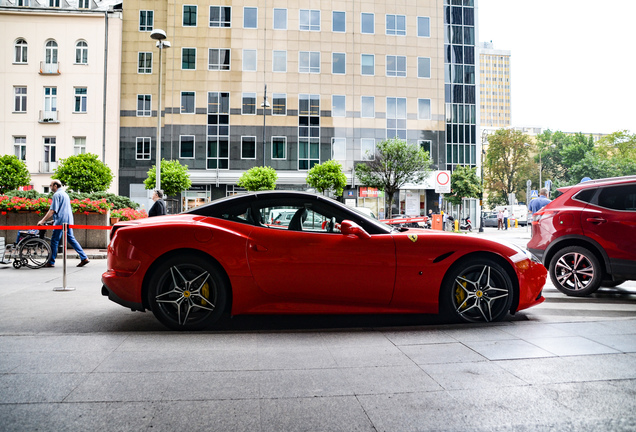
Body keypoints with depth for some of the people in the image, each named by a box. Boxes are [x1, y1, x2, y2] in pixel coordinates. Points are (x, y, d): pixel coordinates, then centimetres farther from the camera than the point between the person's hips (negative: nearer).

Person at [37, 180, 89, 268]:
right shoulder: (65, 193, 20)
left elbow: (52, 210, -14)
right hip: (69, 221, 9)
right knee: (71, 239, 9)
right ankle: (84, 258, 3)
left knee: (54, 241, -1)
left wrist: (42, 221, -10)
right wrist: (55, 220, 28)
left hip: (61, 222, -9)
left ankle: (51, 262, 6)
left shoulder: (57, 194, -9)